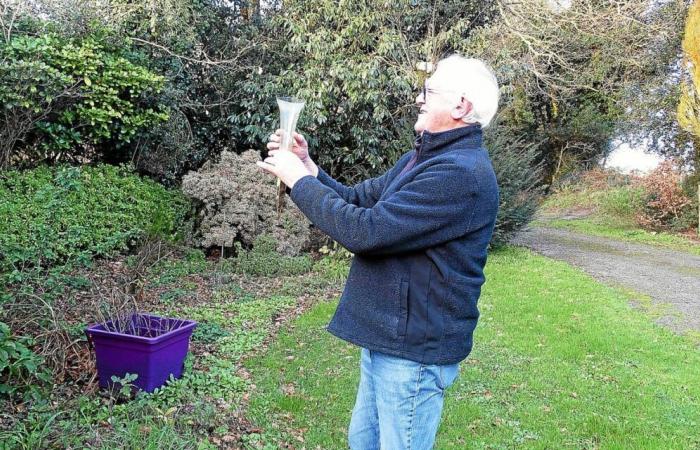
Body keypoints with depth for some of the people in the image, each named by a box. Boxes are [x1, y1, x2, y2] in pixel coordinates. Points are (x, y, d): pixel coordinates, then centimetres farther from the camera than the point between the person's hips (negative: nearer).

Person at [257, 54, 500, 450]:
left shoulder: (462, 174, -25)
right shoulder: (424, 156, 11)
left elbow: (363, 231, -27)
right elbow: (358, 201, 12)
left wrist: (299, 180, -16)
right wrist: (308, 168, -3)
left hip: (415, 352, -10)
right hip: (386, 338, 10)